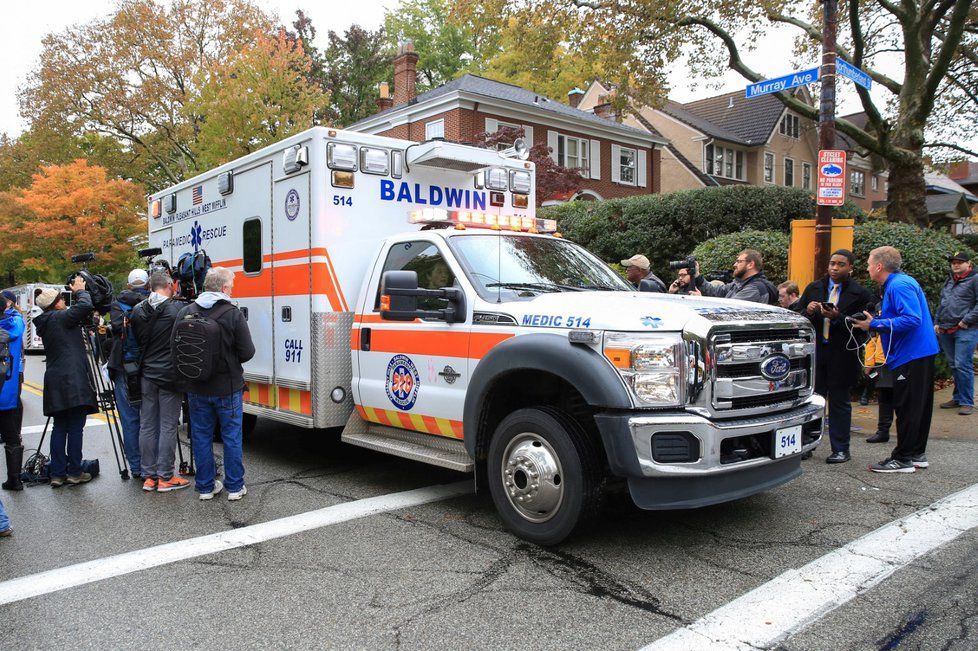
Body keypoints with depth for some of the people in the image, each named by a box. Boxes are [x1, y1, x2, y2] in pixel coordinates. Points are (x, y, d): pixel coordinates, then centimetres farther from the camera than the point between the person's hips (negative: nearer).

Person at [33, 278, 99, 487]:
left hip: (54, 382, 9)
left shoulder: (46, 323, 16)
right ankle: (74, 472, 3)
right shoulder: (60, 318, -9)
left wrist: (76, 294, 18)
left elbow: (80, 315, 24)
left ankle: (57, 474, 12)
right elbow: (85, 306, -20)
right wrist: (80, 291, -2)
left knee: (59, 428, 10)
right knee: (75, 427, -2)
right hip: (72, 381, -9)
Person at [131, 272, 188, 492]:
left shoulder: (138, 311, 5)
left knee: (147, 425, 10)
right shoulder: (175, 309, -12)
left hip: (146, 375, 5)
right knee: (168, 426, 1)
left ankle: (149, 476, 17)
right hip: (169, 375, -5)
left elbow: (136, 341, 12)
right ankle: (165, 477, 6)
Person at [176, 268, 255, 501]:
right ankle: (235, 487, 15)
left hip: (196, 388, 3)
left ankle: (205, 487, 21)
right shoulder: (233, 314, -14)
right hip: (227, 387, -3)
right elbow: (247, 352, -13)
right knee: (232, 437, 8)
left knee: (201, 437, 13)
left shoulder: (186, 313, -3)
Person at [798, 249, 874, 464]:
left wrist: (837, 317, -23)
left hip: (842, 356, -3)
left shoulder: (860, 294, -3)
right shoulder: (813, 288, 9)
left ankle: (840, 449, 17)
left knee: (839, 403, 7)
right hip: (815, 352, 3)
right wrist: (808, 311, -12)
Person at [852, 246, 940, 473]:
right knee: (919, 406, 16)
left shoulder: (899, 286, -17)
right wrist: (877, 321, 10)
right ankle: (917, 454, 26)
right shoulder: (898, 283, 16)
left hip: (911, 355, -11)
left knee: (907, 408, -4)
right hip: (921, 353, 11)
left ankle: (903, 459, 3)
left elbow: (911, 319, -26)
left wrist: (874, 324, -21)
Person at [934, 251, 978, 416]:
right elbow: (942, 303, 26)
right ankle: (958, 398, 23)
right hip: (946, 330, 8)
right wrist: (937, 322, 17)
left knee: (963, 365, -10)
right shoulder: (950, 281, 19)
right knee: (953, 365, 13)